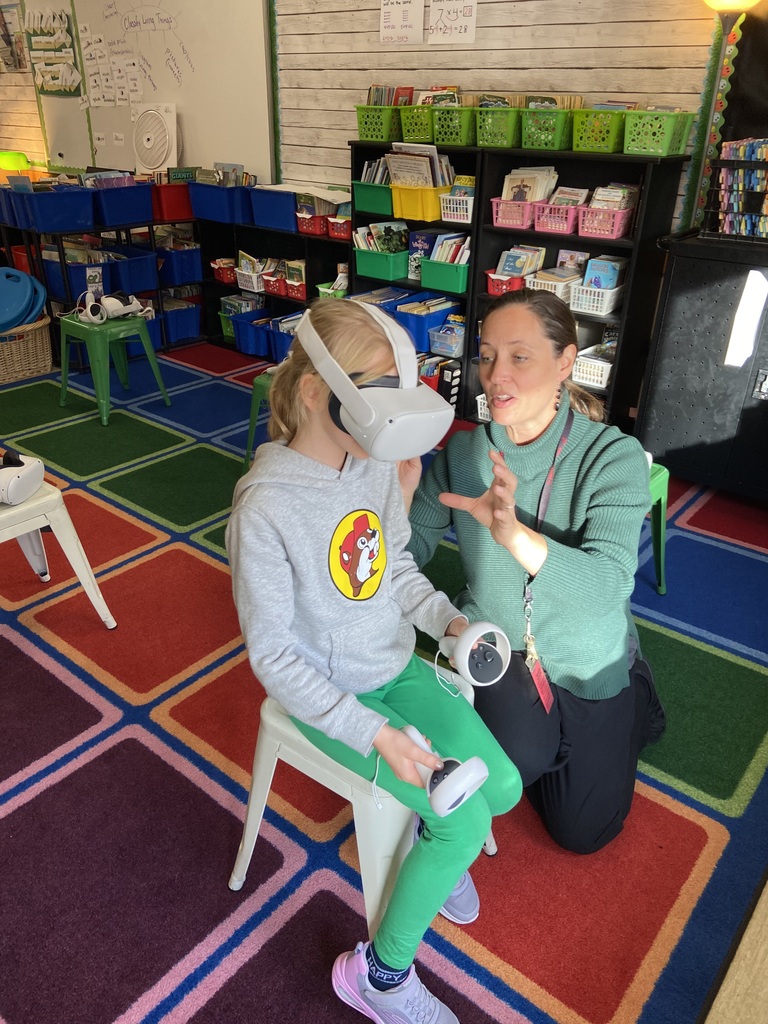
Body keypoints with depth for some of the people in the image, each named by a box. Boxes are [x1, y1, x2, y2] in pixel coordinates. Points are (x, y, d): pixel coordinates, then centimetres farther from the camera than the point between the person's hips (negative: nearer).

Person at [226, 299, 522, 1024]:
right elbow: (271, 654, -21)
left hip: (398, 667, 6)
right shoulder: (264, 509, -29)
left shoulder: (378, 464, -10)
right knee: (464, 820, -10)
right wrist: (373, 732, -25)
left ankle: (434, 846, 36)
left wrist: (446, 618, -10)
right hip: (330, 694, -6)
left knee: (503, 787, 1)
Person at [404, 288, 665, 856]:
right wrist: (400, 491, -33)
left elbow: (608, 585, -35)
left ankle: (637, 700, 35)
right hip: (494, 641, 2)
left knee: (581, 830, 10)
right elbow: (410, 554, -12)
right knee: (520, 756, -23)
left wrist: (513, 534, -52)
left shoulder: (614, 456, -24)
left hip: (589, 663, -1)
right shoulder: (464, 451, -13)